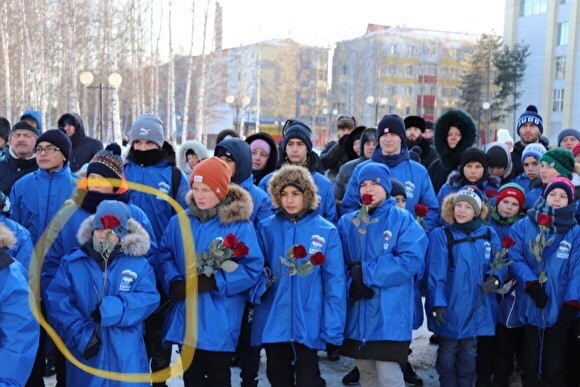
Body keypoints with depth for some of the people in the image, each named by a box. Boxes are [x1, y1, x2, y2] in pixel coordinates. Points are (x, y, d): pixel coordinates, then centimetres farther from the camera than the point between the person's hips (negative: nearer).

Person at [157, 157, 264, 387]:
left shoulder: (240, 225, -11)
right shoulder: (179, 222, 3)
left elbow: (253, 267, -14)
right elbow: (165, 255, 6)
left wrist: (214, 282, -21)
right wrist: (174, 283, -13)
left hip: (219, 321, -4)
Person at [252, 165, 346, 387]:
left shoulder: (326, 231, -4)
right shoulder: (267, 228, 1)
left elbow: (334, 281, -6)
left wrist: (333, 326, -10)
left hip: (308, 324, -3)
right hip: (273, 322, 3)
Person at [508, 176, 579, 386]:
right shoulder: (524, 226, 0)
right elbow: (514, 258, -7)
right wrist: (531, 283, -20)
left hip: (559, 309, 0)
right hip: (529, 305, 0)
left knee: (555, 366, 11)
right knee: (530, 362, 15)